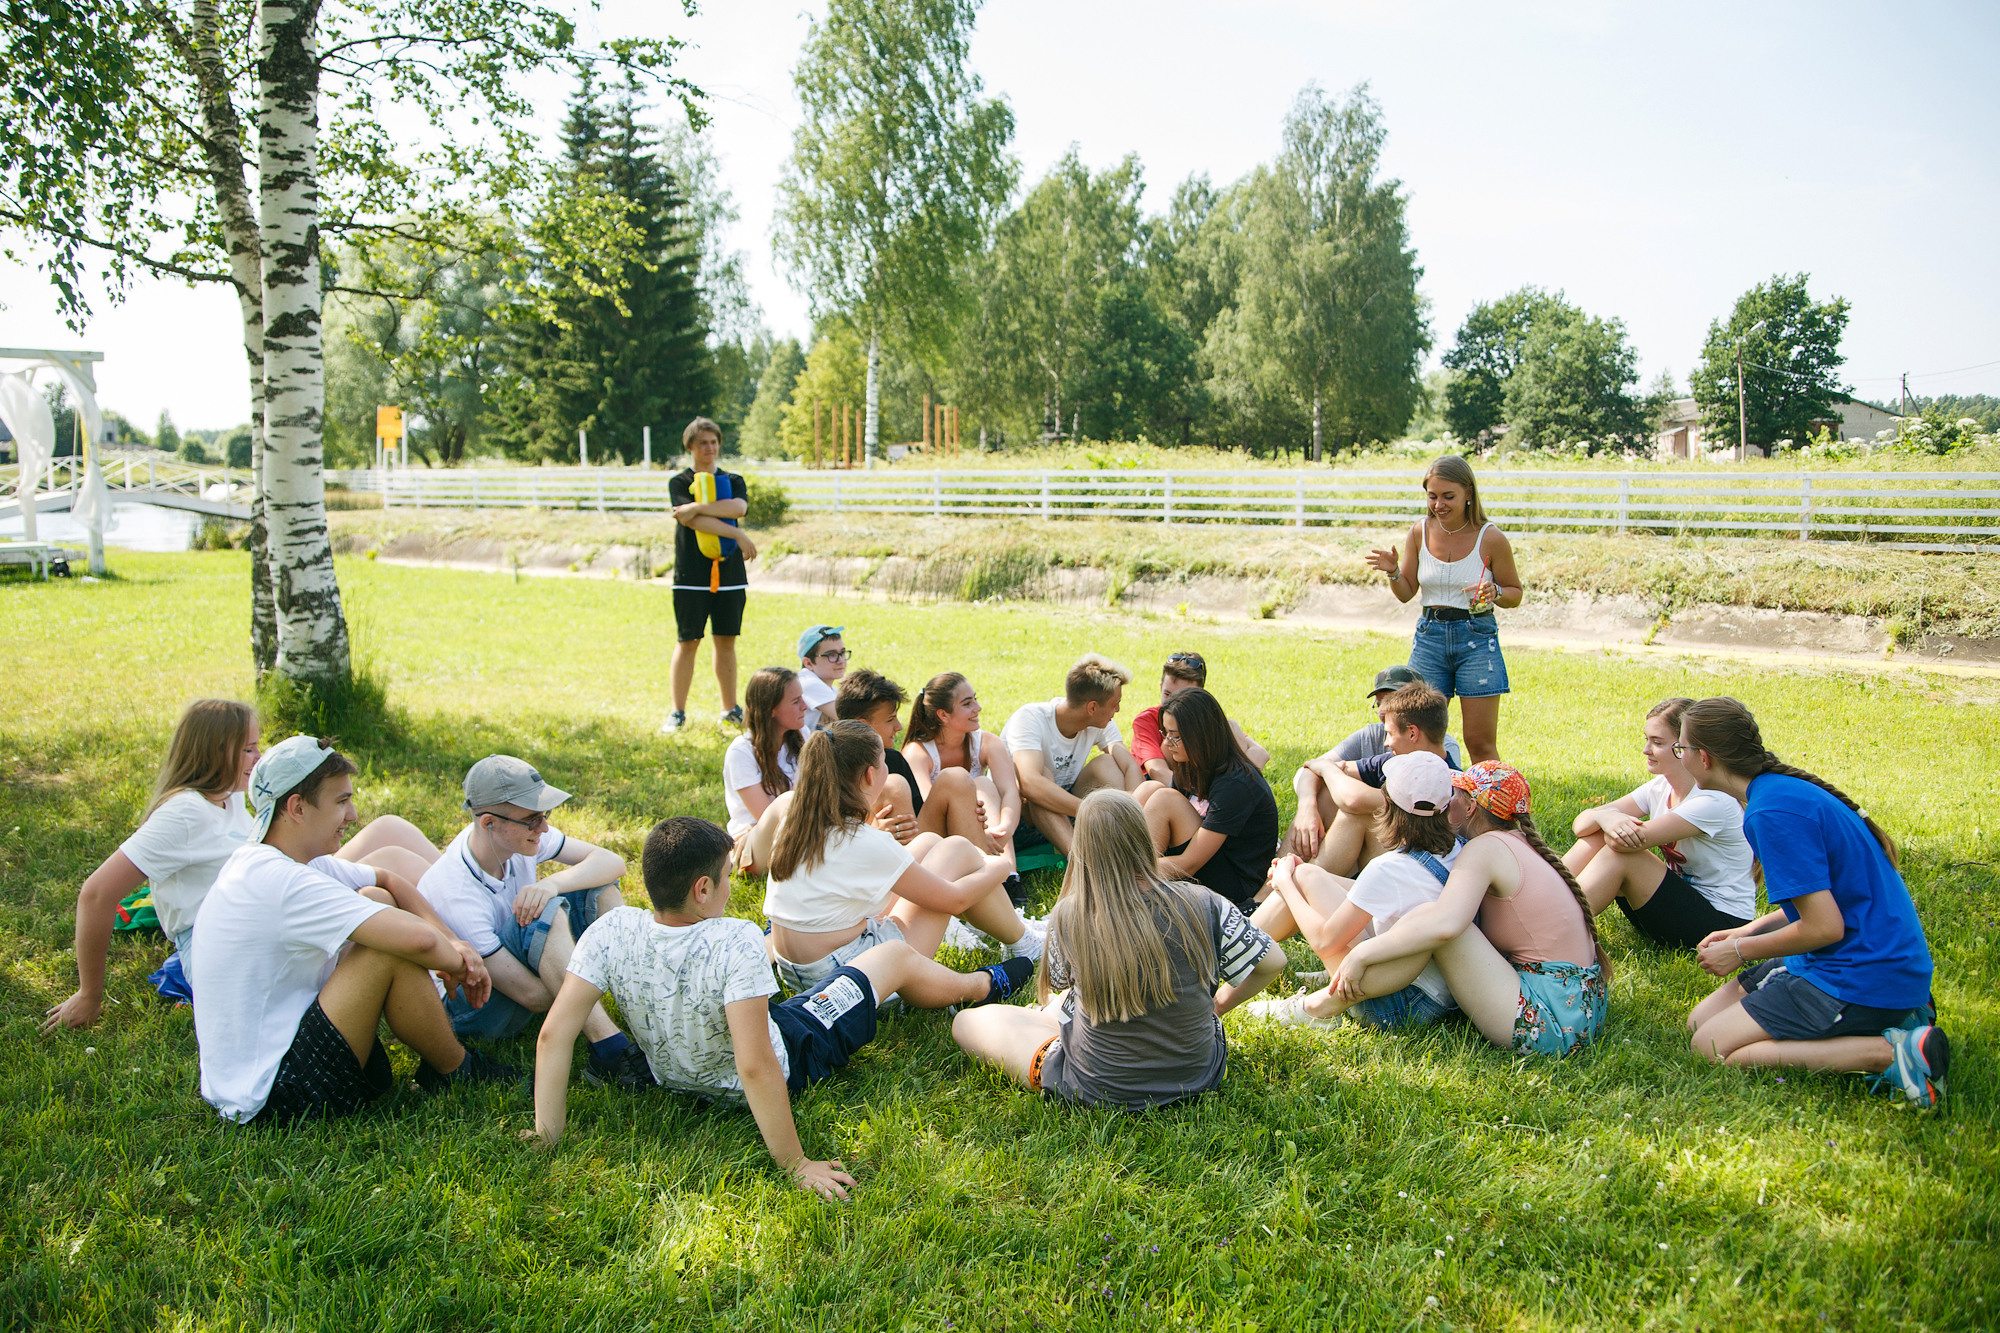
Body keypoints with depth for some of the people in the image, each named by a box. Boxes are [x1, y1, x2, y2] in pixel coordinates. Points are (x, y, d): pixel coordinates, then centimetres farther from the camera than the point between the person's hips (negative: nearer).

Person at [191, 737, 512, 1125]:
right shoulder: (280, 883, -26)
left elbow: (388, 881, 15)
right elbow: (420, 940, -33)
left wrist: (450, 940, 1)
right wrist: (459, 963, -11)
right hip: (267, 1101, -10)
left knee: (378, 901, 8)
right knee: (393, 953, -21)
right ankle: (455, 1072, 3)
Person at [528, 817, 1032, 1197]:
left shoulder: (612, 933, -26)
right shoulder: (734, 943, -40)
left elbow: (554, 1034, -26)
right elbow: (755, 1068, -42)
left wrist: (549, 1132, -16)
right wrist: (796, 1165, -33)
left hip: (674, 1078, 5)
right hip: (786, 1058, -5)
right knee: (897, 955, 15)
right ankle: (984, 985, 46)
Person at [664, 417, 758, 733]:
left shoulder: (733, 481, 13)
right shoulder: (680, 482, 2)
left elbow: (739, 507, -10)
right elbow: (693, 521, -14)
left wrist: (696, 507, -17)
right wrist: (738, 535, -18)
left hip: (730, 573, 3)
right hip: (691, 576, -3)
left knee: (726, 642, 8)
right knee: (687, 642, -1)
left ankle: (730, 710, 17)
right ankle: (678, 712, 7)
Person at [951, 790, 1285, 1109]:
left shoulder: (1067, 916, -20)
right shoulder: (1201, 904, -17)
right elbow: (1273, 961, -3)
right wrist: (1220, 1004, 12)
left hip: (1100, 1092, -4)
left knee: (967, 1022, 14)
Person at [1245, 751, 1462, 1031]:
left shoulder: (1389, 869, -25)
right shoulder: (1459, 849, -2)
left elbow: (1324, 942, -15)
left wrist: (1285, 883, 0)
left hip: (1403, 1006, -8)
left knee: (1306, 876, -3)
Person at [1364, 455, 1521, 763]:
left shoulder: (1491, 538, -7)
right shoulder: (1420, 532, 1)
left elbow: (1515, 593, 5)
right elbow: (1406, 593, 9)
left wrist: (1495, 593, -17)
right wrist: (1393, 572, -11)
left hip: (1477, 637, -3)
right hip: (1430, 635, 3)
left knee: (1481, 743, -2)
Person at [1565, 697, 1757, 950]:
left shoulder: (1714, 801, -21)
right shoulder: (1660, 787, 3)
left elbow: (1626, 842, -28)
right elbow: (1581, 824, -5)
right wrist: (1604, 816, -29)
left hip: (1721, 923, -8)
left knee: (1619, 855, -26)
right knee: (1597, 835, -9)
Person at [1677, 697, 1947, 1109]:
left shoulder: (1772, 812, -22)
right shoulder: (1785, 788, 9)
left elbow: (1824, 927, -23)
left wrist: (1742, 951, -8)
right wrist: (1747, 932, 15)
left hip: (1861, 977, -10)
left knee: (1713, 1047, -9)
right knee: (1699, 1022, 11)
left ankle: (1890, 1051, -13)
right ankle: (1891, 1016, 8)